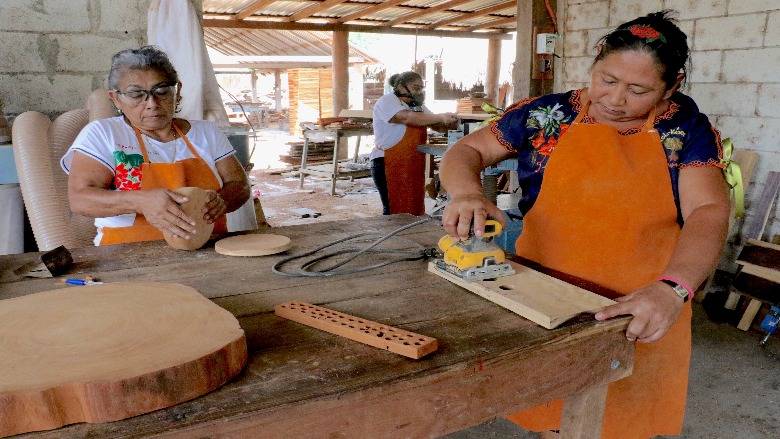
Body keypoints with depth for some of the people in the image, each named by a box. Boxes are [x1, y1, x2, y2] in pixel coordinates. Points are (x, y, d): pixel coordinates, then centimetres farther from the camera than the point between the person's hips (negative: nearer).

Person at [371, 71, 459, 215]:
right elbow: (406, 117, -27)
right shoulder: (387, 101, -9)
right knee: (396, 210, -6)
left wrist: (450, 124, -14)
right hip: (389, 165, -7)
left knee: (414, 209, 6)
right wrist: (441, 117, -27)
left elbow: (437, 126, 10)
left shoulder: (417, 106, 17)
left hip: (413, 166, 8)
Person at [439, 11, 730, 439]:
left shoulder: (685, 127, -3)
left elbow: (709, 211, -14)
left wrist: (672, 288, -33)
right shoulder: (547, 114, -4)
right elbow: (464, 152, 0)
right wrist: (466, 192, -24)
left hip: (639, 316, 1)